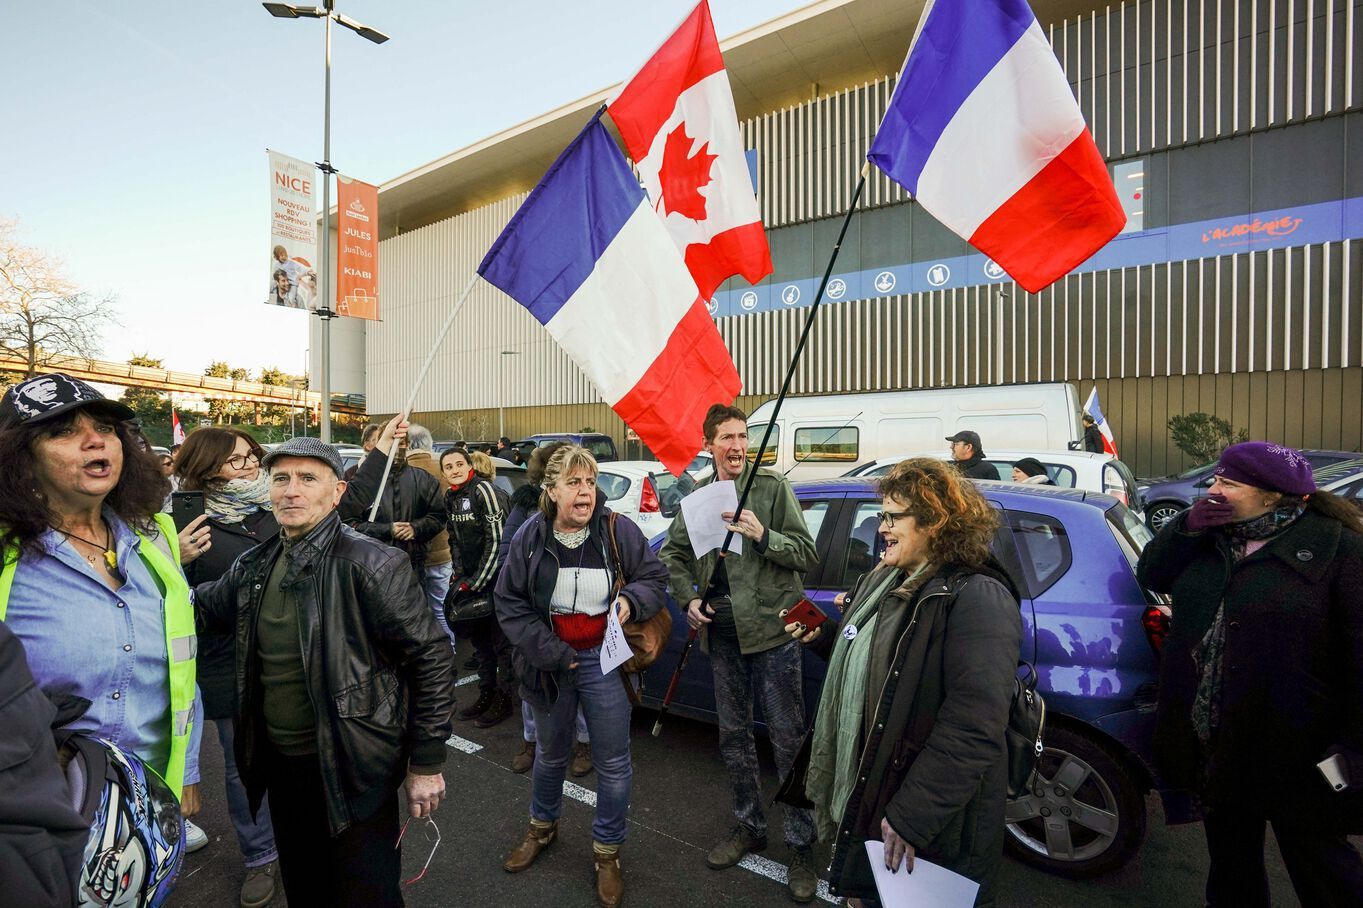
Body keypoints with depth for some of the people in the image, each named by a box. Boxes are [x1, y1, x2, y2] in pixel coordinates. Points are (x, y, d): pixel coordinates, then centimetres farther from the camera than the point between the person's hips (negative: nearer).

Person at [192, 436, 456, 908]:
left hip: (354, 771, -6)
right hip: (280, 763, 7)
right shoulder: (253, 566, 0)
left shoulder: (372, 565, -22)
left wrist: (426, 762, -16)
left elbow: (431, 658, -20)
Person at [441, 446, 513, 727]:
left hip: (493, 577, -8)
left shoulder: (483, 490, -15)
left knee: (500, 639, 2)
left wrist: (476, 582, -16)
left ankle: (503, 698, 17)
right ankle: (486, 694, 32)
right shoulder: (449, 497, 8)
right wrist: (459, 575, 6)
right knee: (478, 636, 17)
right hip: (469, 577, 8)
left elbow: (496, 540, -18)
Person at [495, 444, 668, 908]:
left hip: (605, 661, -1)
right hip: (549, 663, 2)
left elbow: (655, 577, -3)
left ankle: (607, 851, 35)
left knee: (613, 763, 10)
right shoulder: (530, 537, -11)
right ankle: (542, 827, 53)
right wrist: (551, 653, -13)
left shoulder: (618, 530, -15)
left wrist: (632, 599, -25)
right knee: (550, 754, 25)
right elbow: (509, 603, -5)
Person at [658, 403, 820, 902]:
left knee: (788, 739, 6)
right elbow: (673, 553, 15)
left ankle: (801, 844, 26)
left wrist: (762, 535, -24)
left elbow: (807, 554, -9)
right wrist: (688, 599, 2)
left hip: (771, 629, -4)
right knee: (733, 734, 18)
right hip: (722, 633, 5)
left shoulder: (773, 485, -7)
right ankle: (749, 826, 39)